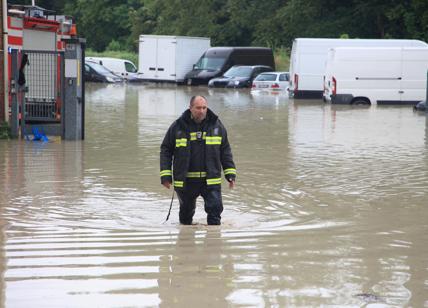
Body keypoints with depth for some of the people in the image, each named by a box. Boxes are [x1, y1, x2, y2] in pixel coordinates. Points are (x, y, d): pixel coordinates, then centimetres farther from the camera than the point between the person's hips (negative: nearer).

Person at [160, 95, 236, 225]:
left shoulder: (216, 125, 2)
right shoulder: (178, 127, -4)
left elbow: (225, 151, 10)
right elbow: (166, 150, 1)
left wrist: (230, 174, 3)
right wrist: (166, 175, -5)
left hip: (211, 180, 0)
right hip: (185, 181, 0)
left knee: (215, 209, -12)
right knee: (186, 212, 16)